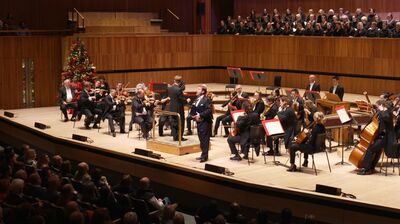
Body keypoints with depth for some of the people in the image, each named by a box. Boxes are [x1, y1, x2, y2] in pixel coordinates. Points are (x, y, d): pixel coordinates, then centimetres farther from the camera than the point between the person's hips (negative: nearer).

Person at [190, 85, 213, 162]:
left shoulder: (207, 100, -11)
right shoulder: (196, 100, 15)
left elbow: (209, 110, -21)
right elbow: (193, 110, 18)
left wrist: (200, 115, -23)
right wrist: (193, 115, -1)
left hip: (205, 122, -8)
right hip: (199, 121, 8)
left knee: (204, 139, -5)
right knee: (201, 139, 13)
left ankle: (205, 156, -2)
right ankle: (203, 154, 21)